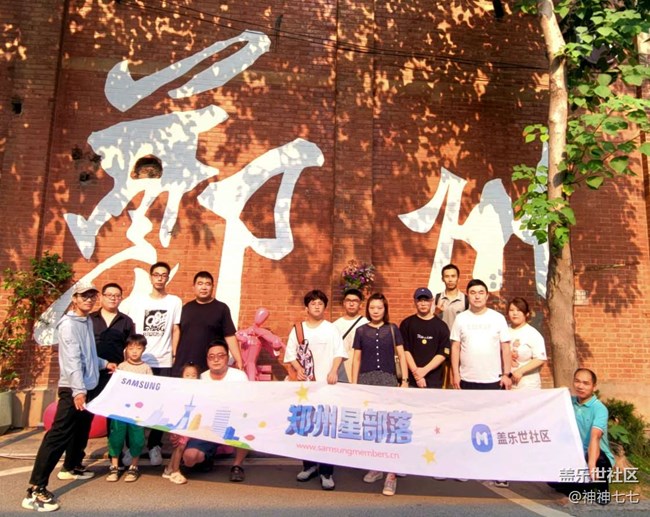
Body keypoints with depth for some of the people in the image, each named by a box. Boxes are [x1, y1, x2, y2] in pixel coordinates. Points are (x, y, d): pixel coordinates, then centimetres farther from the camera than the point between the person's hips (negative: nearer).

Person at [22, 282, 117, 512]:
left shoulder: (87, 321, 11)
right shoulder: (69, 324, -15)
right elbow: (72, 359, -24)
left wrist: (104, 363, 21)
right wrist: (78, 390, -29)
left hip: (89, 386, 9)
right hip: (72, 389, -9)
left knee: (81, 430, 20)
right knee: (59, 435, -10)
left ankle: (71, 467, 39)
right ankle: (35, 489, -7)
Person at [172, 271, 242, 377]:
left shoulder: (221, 308, 0)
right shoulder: (186, 308, 11)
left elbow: (230, 336, -4)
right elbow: (178, 333, 15)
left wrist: (239, 361, -11)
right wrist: (174, 355, 8)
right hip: (182, 367, 3)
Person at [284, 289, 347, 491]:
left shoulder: (332, 329, 5)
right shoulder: (297, 329, 9)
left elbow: (339, 352, -1)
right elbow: (291, 353, 7)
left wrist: (334, 371, -16)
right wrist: (298, 369, -10)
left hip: (326, 383, -2)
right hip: (305, 384, 2)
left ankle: (326, 471, 3)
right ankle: (309, 465, 25)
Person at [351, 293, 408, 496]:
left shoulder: (392, 329, 6)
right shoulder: (361, 331, 7)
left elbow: (401, 355, 6)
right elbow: (357, 358, 9)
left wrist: (405, 379, -2)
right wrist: (354, 383, 5)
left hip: (388, 379, -1)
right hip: (366, 380, 2)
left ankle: (391, 474, -3)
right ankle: (376, 467, 22)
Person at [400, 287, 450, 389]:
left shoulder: (441, 325, 6)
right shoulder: (407, 323, 5)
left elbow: (443, 353, 0)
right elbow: (404, 350, -1)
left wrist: (424, 370, -10)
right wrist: (416, 372, -11)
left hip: (434, 381, 1)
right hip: (411, 379, 0)